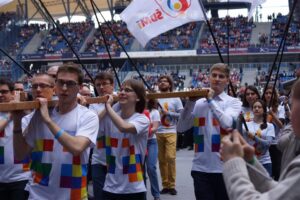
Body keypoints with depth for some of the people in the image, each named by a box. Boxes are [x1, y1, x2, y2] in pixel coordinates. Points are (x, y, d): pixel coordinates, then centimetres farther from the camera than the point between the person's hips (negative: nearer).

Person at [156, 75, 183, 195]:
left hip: (170, 132, -3)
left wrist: (168, 113, -11)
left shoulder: (175, 99, 3)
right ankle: (165, 185, 14)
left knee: (170, 157, -12)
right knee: (161, 159, 6)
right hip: (158, 133, 3)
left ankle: (172, 185, -1)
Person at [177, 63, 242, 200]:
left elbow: (226, 123, -18)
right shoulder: (198, 104, 8)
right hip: (200, 167, 2)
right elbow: (181, 128, 0)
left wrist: (211, 100, -13)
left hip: (224, 167, -1)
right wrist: (190, 102, -7)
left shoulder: (233, 102, 1)